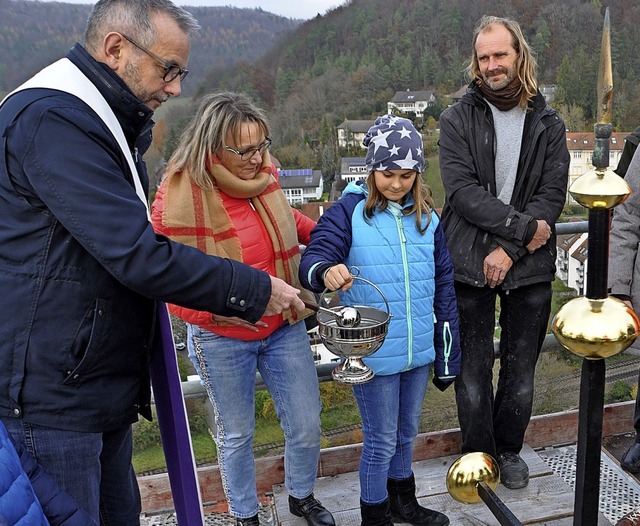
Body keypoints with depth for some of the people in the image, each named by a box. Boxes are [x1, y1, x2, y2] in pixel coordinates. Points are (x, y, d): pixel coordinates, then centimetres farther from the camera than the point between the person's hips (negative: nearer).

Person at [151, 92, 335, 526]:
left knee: (307, 427, 14)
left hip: (285, 327, 4)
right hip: (224, 339, -4)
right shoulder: (178, 198, -22)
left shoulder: (263, 174, -7)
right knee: (236, 435, 17)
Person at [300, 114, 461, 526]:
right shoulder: (348, 211, -10)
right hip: (373, 352, -5)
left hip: (419, 351, 5)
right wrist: (326, 271, -45)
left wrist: (448, 354, 9)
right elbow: (315, 256, -20)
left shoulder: (427, 217, 4)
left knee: (407, 433, 22)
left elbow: (444, 286, 8)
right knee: (381, 441, 8)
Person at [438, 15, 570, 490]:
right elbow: (462, 191, -12)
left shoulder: (548, 124, 6)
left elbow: (553, 195, -3)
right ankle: (478, 451, 29)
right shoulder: (458, 119, -1)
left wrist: (509, 249, -14)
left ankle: (510, 448, 35)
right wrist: (523, 227, -16)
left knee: (522, 368, 13)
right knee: (473, 367, 8)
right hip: (470, 263, -2)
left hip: (530, 268, 2)